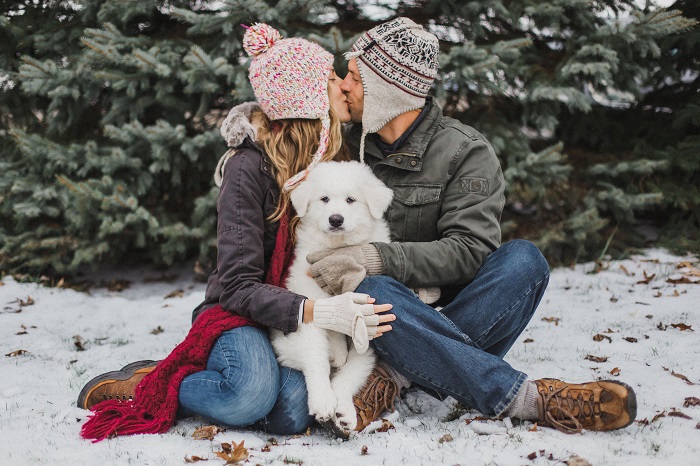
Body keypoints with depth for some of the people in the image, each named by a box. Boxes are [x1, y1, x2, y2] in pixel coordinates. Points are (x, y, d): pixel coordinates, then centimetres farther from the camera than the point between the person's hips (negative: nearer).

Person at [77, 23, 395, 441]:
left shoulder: (334, 158, 7)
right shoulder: (250, 167, -15)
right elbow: (238, 285, -20)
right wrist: (315, 312, -35)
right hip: (243, 315, -5)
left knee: (291, 413, -28)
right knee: (253, 394, -38)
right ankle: (141, 386, -10)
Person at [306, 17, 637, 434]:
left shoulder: (468, 153, -6)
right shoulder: (345, 143, 6)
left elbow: (469, 252, -17)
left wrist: (377, 258, -29)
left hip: (453, 313, -1)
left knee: (523, 259, -29)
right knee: (370, 290, -36)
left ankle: (397, 376, -36)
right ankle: (530, 398, -39)